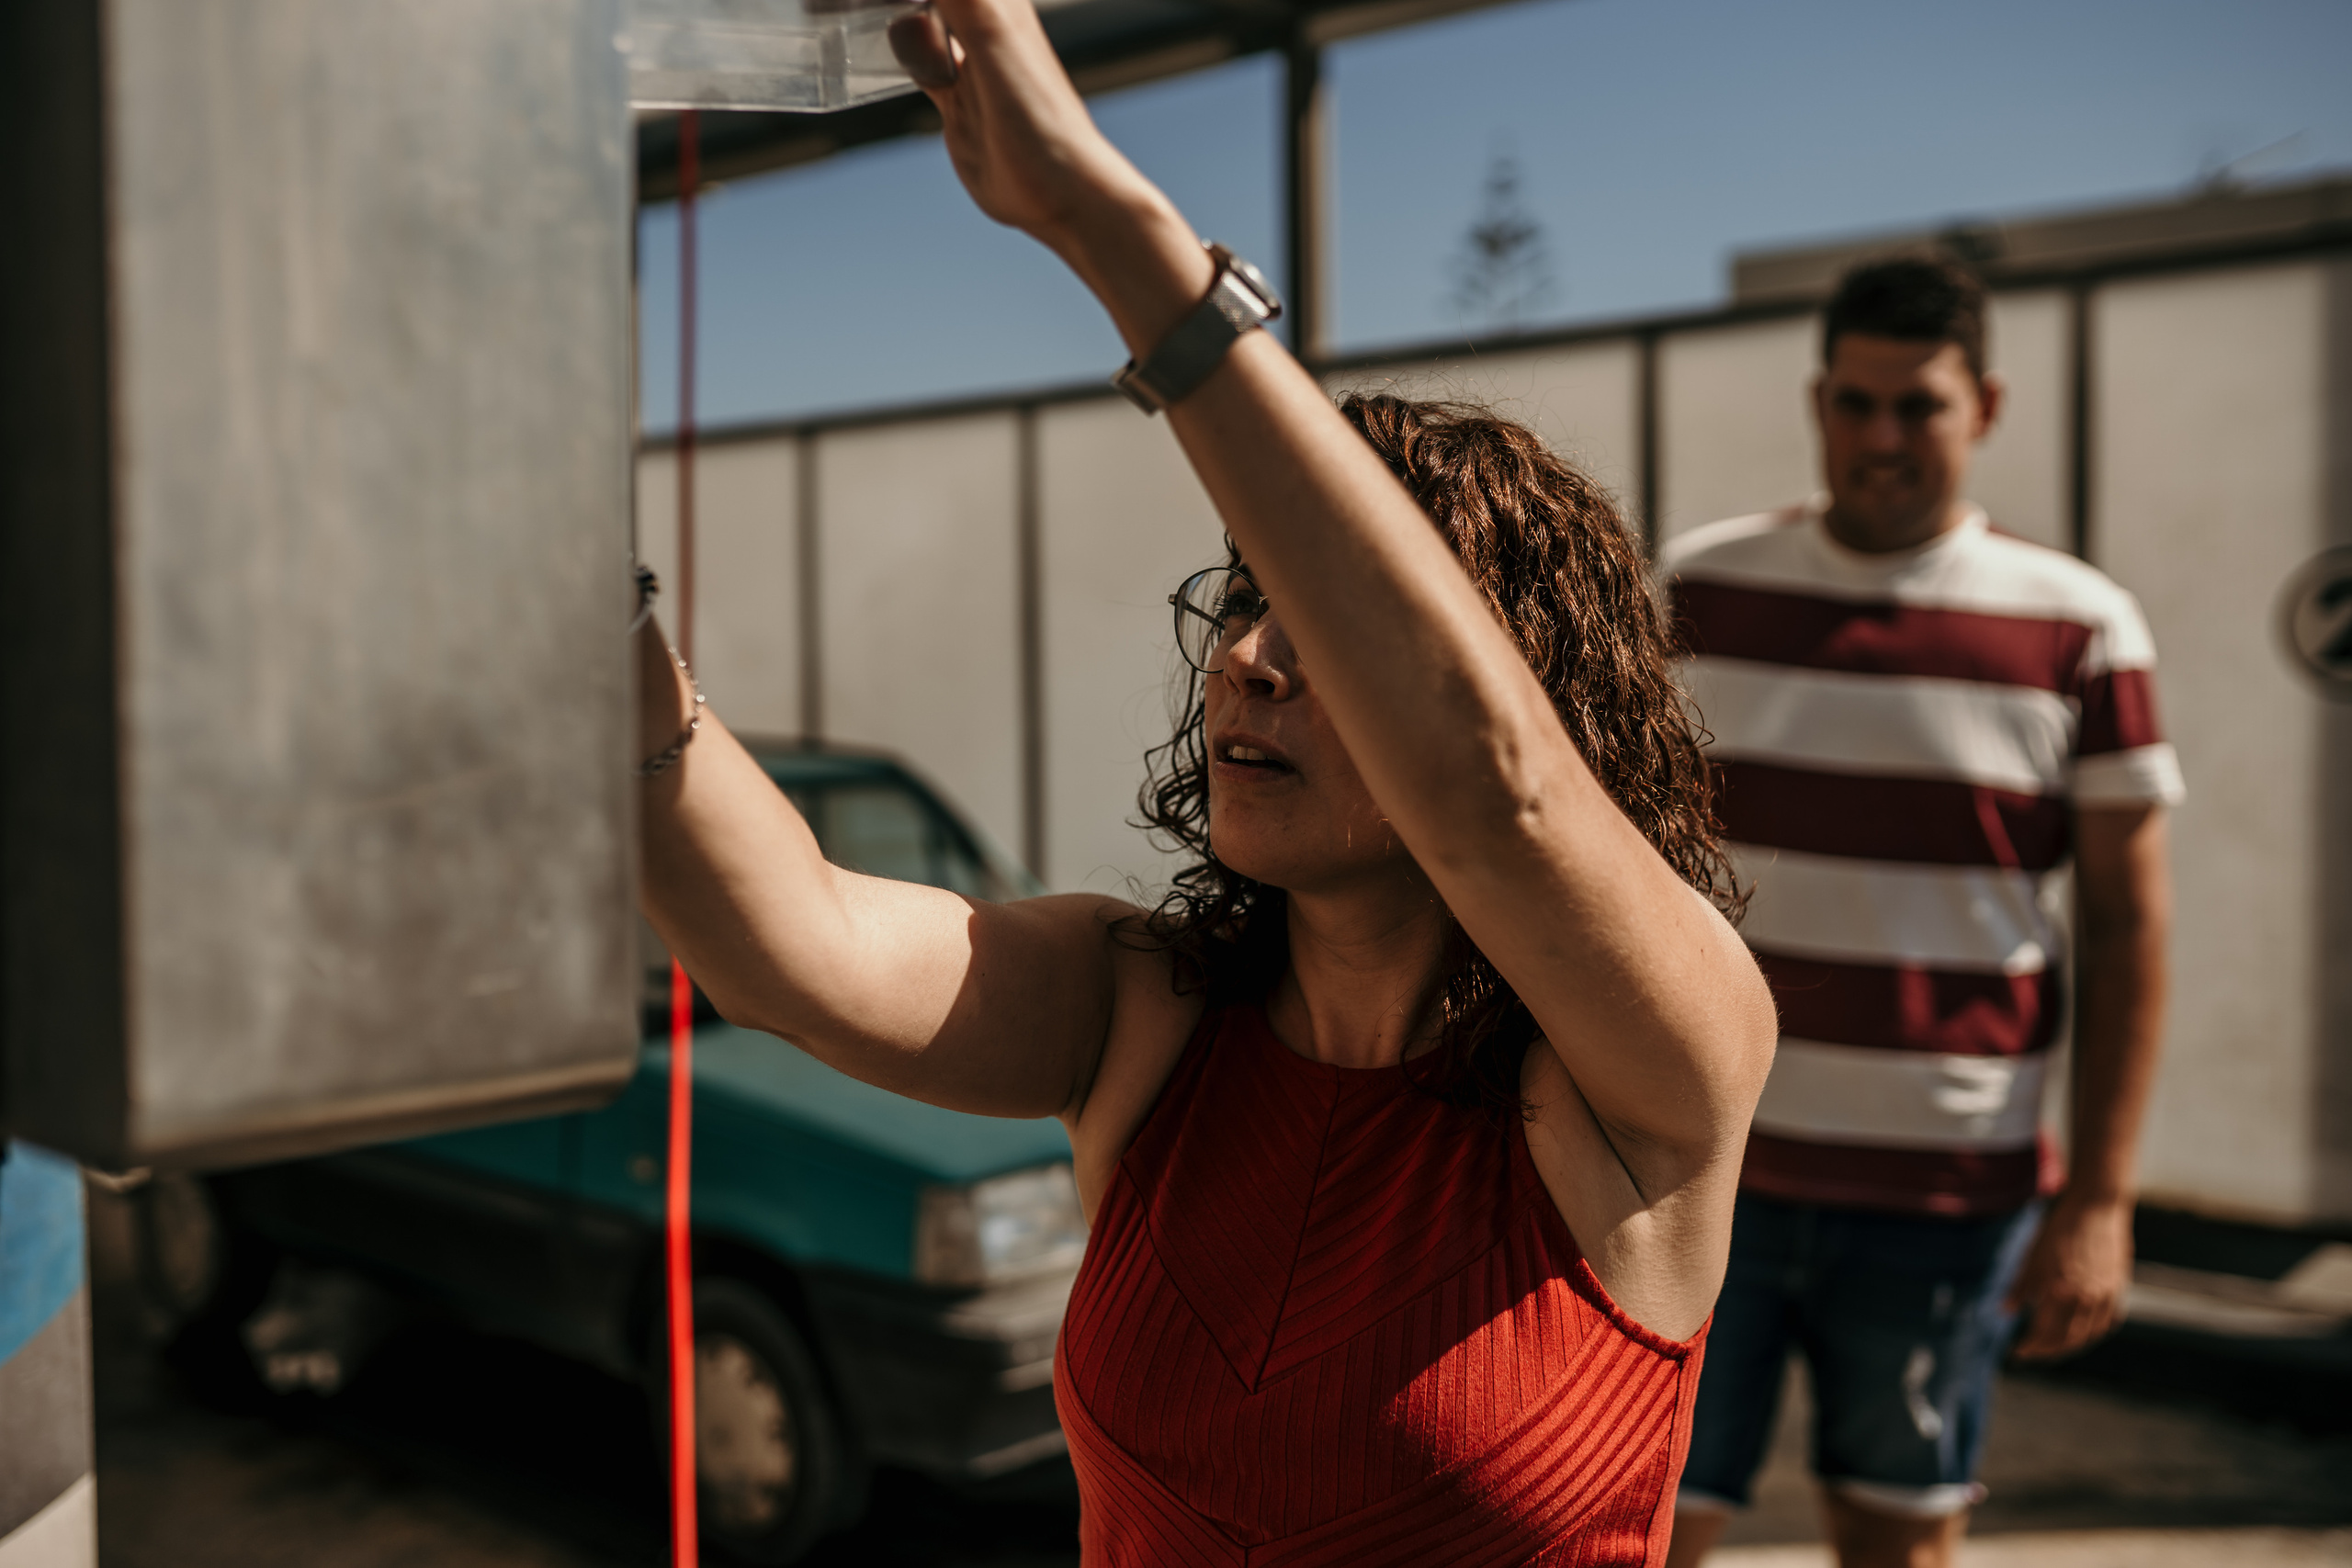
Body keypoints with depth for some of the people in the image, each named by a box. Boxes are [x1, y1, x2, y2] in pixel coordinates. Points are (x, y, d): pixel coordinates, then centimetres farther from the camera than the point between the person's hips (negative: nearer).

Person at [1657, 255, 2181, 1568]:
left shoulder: (2079, 630, -1)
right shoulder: (1695, 592, 2)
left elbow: (2127, 925, 1)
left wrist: (2100, 1196, -3)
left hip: (1948, 1190, 0)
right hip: (1703, 1165, 1)